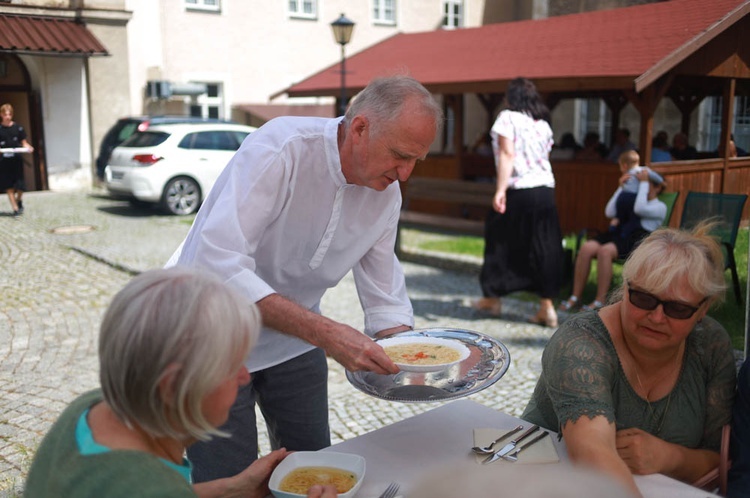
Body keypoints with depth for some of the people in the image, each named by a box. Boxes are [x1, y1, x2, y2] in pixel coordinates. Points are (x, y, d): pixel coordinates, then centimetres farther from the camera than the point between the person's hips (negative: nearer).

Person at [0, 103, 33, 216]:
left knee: (19, 185, -3)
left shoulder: (18, 127, 4)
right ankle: (15, 208, 8)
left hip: (17, 159, 0)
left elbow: (24, 142, 8)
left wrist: (28, 147, -12)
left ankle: (19, 200, 28)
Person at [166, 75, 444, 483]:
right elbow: (217, 265, -38)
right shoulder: (278, 150, -29)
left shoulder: (387, 194, -8)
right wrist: (325, 333, -42)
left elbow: (385, 302, -2)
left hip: (295, 342, 6)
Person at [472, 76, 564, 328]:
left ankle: (493, 298, 22)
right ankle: (547, 307, 6)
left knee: (501, 241, 10)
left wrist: (500, 189, -20)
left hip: (519, 191, -5)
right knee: (543, 248, 7)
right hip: (546, 190, 6)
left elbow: (507, 154, -15)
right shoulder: (543, 124, 14)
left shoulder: (508, 118, -4)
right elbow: (544, 157, 12)